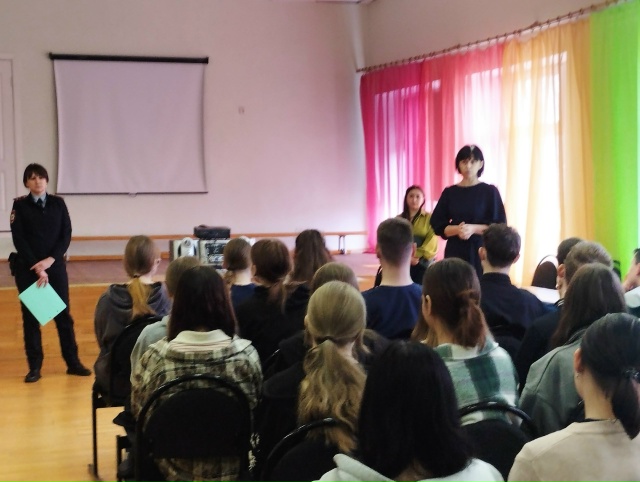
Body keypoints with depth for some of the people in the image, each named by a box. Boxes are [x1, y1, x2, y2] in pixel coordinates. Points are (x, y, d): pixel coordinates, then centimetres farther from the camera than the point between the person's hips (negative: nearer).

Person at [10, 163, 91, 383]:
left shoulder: (58, 203, 5)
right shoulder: (19, 205, -1)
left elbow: (66, 234, 0)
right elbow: (18, 239, -7)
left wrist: (50, 260, -12)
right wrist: (36, 267, -14)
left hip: (55, 266, 1)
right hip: (27, 268, -1)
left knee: (63, 314, 4)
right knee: (30, 317, 3)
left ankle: (73, 362, 11)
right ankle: (34, 367, 9)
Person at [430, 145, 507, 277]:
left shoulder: (490, 191, 1)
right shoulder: (449, 192, 8)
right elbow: (437, 225, 6)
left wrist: (474, 228, -16)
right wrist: (457, 229, -12)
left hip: (481, 251, -2)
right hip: (455, 252, 2)